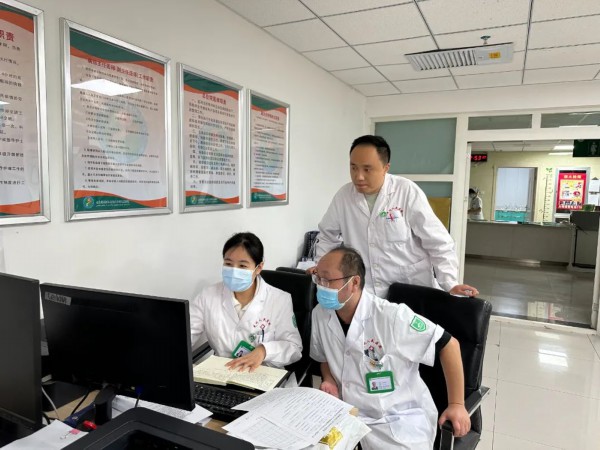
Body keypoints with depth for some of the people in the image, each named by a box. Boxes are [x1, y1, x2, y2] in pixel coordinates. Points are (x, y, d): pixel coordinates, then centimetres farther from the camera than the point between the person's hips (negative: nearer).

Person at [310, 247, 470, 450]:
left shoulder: (391, 317, -23)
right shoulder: (320, 314, -6)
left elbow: (448, 344, -14)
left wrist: (457, 404, -9)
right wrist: (329, 381, -6)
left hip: (400, 418, -4)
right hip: (349, 414, 4)